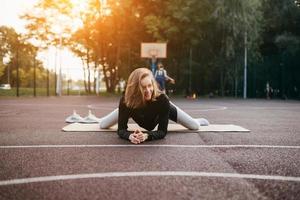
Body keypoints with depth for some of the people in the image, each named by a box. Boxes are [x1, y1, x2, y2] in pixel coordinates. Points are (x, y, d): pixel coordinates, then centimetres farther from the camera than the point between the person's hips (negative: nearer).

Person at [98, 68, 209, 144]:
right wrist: (130, 136, -59)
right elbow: (121, 129, -36)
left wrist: (146, 136, -61)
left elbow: (162, 131, -41)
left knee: (195, 126, 7)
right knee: (102, 125, 12)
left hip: (160, 108, -1)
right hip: (134, 108, 1)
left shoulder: (162, 99, -45)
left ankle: (199, 120, 50)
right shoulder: (126, 101, -41)